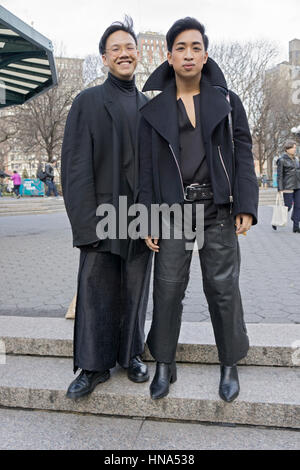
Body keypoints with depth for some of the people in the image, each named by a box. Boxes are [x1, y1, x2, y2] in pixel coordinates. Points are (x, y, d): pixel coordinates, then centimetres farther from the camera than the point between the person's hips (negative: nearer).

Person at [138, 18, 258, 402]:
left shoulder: (226, 101, 8)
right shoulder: (154, 108, 7)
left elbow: (243, 154, 4)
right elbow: (146, 166, 5)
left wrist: (246, 206, -6)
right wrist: (148, 219, -1)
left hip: (218, 210, 0)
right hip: (173, 210, 0)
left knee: (223, 287, 4)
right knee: (168, 288, 2)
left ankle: (229, 365, 22)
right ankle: (164, 365, 19)